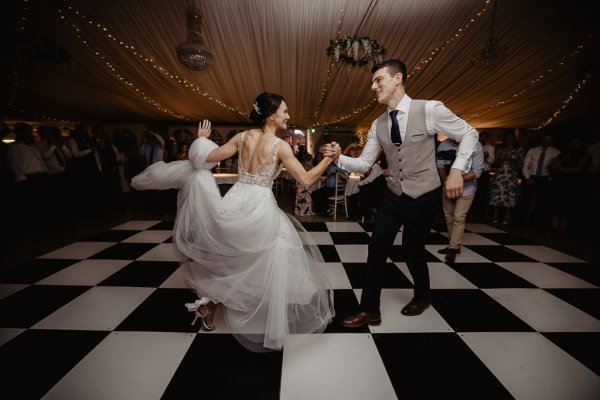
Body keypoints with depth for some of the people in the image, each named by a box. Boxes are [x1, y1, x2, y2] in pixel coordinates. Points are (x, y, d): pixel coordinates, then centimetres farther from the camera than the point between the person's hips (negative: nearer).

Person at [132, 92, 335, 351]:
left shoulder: (242, 137, 5)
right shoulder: (281, 146, -9)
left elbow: (209, 158, 10)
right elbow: (306, 180, -10)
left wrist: (201, 139, 30)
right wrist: (328, 159, 1)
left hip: (235, 204, 5)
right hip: (261, 210, -4)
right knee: (269, 266, 12)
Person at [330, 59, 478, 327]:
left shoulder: (430, 110, -14)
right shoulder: (378, 125, 0)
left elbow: (469, 134, -5)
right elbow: (364, 164, 0)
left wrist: (457, 170, -17)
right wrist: (339, 158, -17)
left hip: (423, 197, -4)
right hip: (392, 196, 5)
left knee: (413, 251, 11)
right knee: (377, 250, 3)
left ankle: (422, 297, 45)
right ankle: (369, 310, 21)